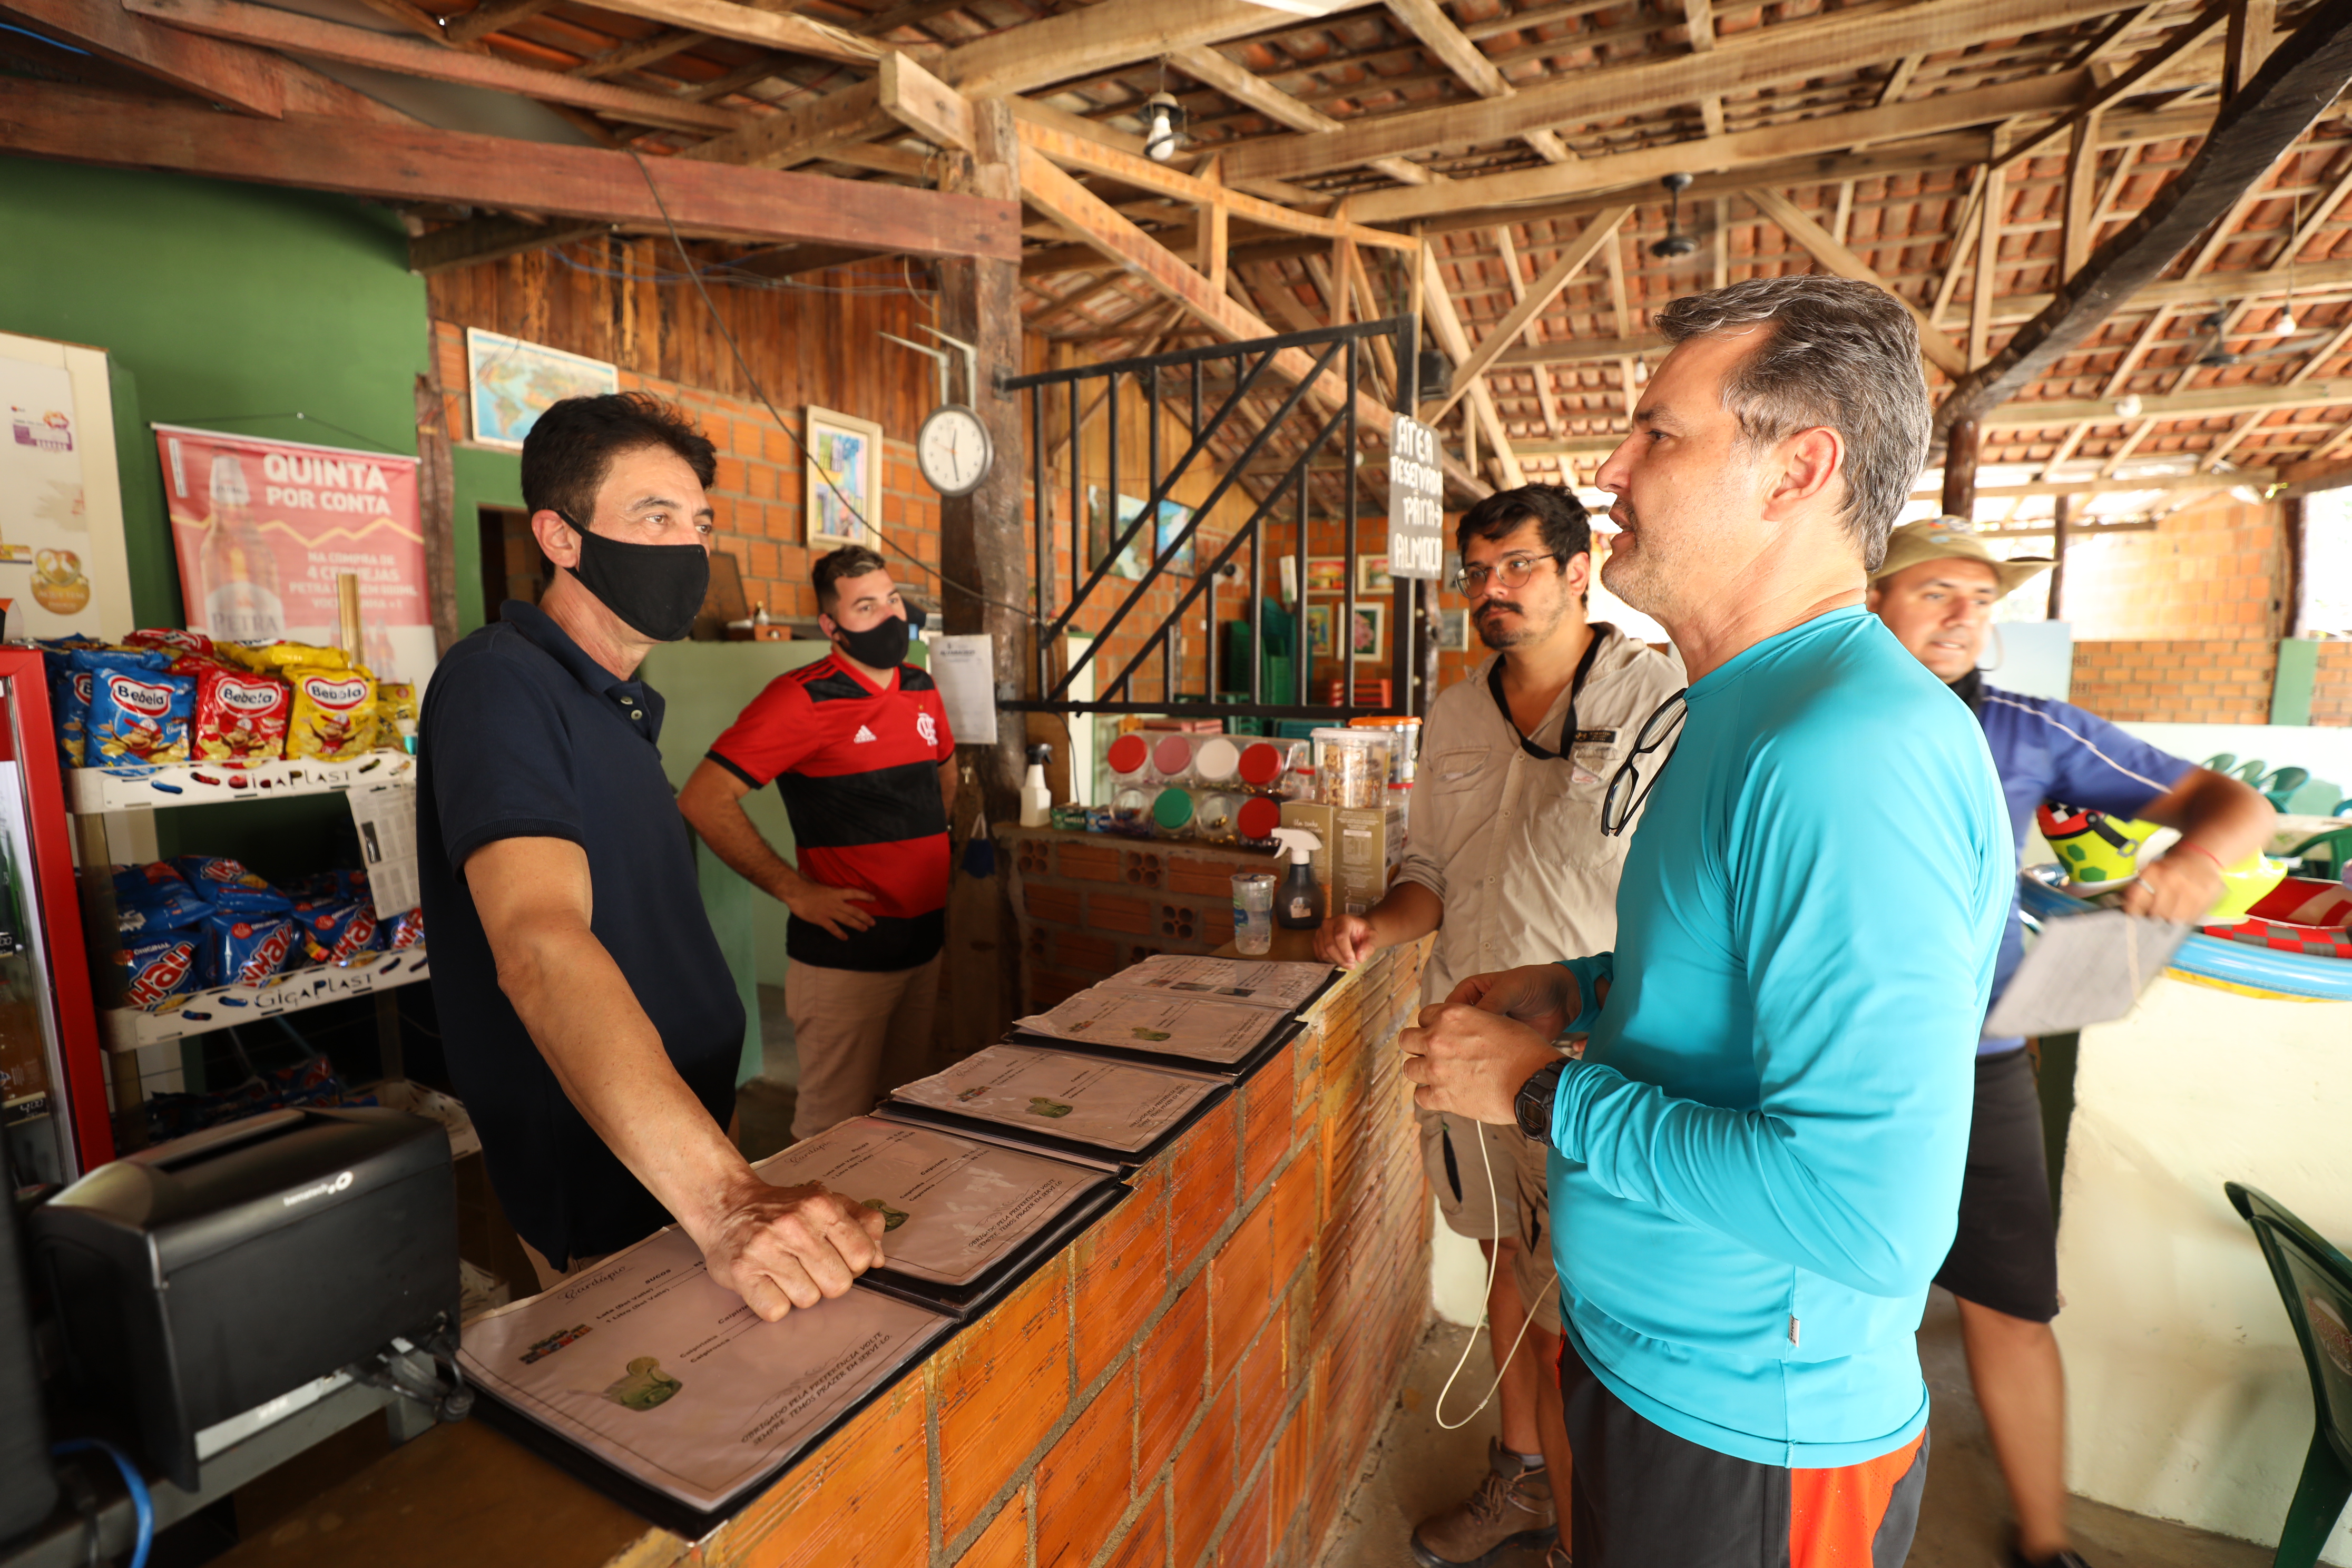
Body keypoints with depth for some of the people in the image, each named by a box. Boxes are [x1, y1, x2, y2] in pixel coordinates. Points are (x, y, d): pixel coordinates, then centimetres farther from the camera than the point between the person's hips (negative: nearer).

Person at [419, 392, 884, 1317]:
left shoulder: (620, 708, 9)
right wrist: (721, 1197, -48)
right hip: (602, 1207, -8)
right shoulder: (499, 684, -21)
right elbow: (541, 948, -37)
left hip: (679, 1161, 9)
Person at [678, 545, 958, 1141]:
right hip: (846, 954, -6)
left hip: (926, 945, 7)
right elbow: (704, 801, -18)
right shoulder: (802, 698, -13)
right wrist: (797, 891, -17)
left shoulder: (922, 690, 8)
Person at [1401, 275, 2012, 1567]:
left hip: (1752, 1437, -8)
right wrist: (1576, 991, 2)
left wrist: (1548, 1091, -24)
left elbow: (1870, 1213, -33)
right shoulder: (1740, 710, 4)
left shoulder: (1857, 752, -29)